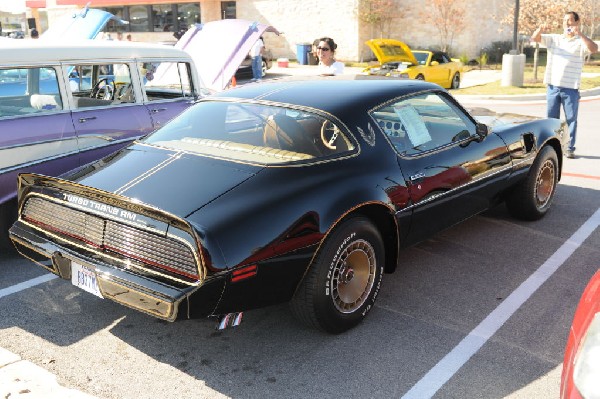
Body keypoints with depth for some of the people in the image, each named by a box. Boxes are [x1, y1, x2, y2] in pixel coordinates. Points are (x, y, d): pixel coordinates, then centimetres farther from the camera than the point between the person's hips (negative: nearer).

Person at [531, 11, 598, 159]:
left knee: (571, 119, 1)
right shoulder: (553, 39, 10)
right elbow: (534, 38, 4)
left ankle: (570, 148, 8)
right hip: (553, 86, 3)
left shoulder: (580, 42, 0)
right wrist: (539, 30, -20)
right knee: (551, 118, 9)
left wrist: (579, 34, -30)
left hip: (571, 88, -3)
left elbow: (594, 48, -18)